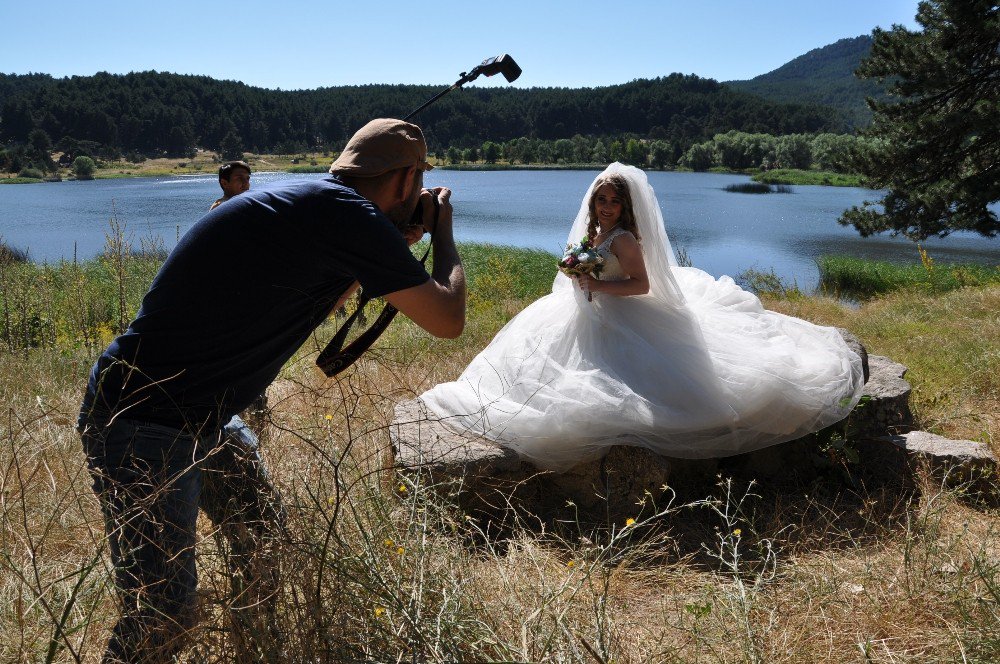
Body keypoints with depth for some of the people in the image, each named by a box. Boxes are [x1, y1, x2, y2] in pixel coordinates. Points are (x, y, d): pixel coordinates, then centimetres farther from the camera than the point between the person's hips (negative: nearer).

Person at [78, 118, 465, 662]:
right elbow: (447, 319, -15)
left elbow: (308, 308, 24)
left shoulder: (302, 201, 7)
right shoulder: (346, 211, -21)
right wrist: (443, 234, 2)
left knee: (264, 535, 20)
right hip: (142, 426, -10)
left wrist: (394, 247, 16)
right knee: (163, 616, -7)